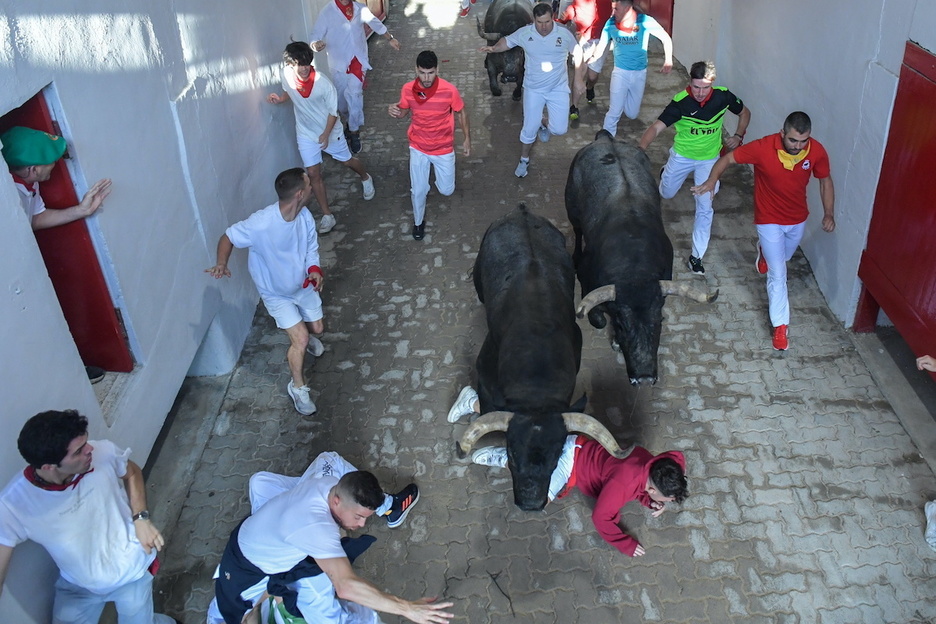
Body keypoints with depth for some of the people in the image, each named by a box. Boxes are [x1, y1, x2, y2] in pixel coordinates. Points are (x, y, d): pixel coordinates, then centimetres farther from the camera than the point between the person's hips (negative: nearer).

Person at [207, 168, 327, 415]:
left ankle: (304, 336, 59)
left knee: (317, 329, 20)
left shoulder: (305, 216, -19)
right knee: (301, 339, -11)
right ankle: (297, 387, 14)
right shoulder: (261, 224, -36)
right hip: (277, 293, -5)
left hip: (303, 285, 5)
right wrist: (222, 263, -37)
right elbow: (229, 236, -19)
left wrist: (314, 270, -21)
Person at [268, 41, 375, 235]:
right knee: (313, 173, 2)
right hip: (306, 134, 3)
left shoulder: (323, 83, -30)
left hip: (330, 131, -3)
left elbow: (333, 111, -17)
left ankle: (365, 178, 55)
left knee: (347, 161, 19)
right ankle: (327, 216, 14)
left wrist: (326, 135, -19)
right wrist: (280, 99, -14)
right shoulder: (285, 74, -18)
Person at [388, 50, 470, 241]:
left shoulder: (449, 90, -23)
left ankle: (438, 169, 48)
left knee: (447, 190, 13)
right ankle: (419, 220, 36)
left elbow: (461, 112, -5)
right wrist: (394, 111, -22)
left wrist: (467, 138, -1)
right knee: (418, 190, 6)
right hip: (418, 148, 1)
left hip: (444, 148, 0)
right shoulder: (408, 89, -17)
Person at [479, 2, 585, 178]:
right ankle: (524, 160, 26)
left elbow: (577, 53, 3)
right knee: (529, 128, 2)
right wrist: (493, 48, -16)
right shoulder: (524, 33, -11)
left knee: (560, 129, -5)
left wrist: (578, 79, 1)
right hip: (533, 88, 0)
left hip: (558, 88, 0)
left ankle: (544, 122, 31)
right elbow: (507, 41, 5)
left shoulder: (564, 34, -12)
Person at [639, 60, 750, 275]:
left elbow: (744, 113, 2)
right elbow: (656, 127, -37)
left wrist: (738, 136, -10)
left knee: (705, 208, -2)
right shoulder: (680, 102, -28)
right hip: (681, 156, -1)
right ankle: (666, 173, 57)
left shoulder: (723, 96, -19)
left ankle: (696, 256, 10)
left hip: (709, 159, 1)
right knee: (666, 194, 20)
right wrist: (640, 150, -53)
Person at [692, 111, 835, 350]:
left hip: (798, 219, 4)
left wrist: (829, 213, -8)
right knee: (778, 275, -3)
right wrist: (712, 180, -35)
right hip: (770, 220, -4)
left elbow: (825, 180, -1)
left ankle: (764, 251, 66)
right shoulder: (763, 148, -29)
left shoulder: (817, 151, -19)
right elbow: (728, 158, -18)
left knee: (783, 258, 31)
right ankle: (780, 324, 12)